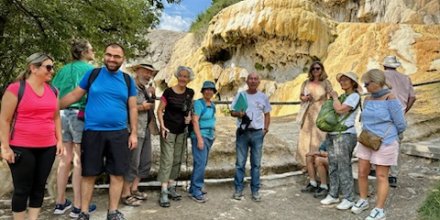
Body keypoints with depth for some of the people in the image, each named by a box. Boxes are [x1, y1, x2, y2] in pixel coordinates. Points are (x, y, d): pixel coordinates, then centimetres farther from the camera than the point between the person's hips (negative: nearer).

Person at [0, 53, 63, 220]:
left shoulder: (52, 91, 9)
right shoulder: (16, 89, -8)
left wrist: (59, 140, 10)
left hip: (47, 148, 5)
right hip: (22, 148, -5)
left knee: (39, 187, 12)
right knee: (22, 189, 5)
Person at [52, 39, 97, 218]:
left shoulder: (64, 69, 12)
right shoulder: (89, 69, -5)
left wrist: (61, 106, 16)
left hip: (63, 114, 6)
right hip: (81, 115, -6)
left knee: (65, 159, 13)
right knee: (79, 161, 0)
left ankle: (60, 202, 22)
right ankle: (78, 206, 7)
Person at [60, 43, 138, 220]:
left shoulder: (128, 80, 7)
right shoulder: (92, 74, 2)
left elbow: (132, 108, 8)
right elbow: (75, 95, 8)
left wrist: (134, 133, 3)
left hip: (119, 134, 2)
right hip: (93, 132, -1)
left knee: (117, 174, 6)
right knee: (89, 174, 6)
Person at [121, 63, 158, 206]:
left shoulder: (145, 89, 17)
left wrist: (152, 96, 2)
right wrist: (142, 107, -14)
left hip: (145, 130, 9)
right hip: (134, 131, -9)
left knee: (146, 162, 14)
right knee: (132, 163, -4)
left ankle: (134, 189, 26)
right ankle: (125, 195, 8)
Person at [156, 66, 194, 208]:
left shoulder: (190, 93, 2)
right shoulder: (168, 92, -12)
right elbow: (160, 110, -8)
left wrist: (189, 117, -2)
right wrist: (162, 126, -18)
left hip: (182, 131, 5)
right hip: (169, 130, -5)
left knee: (177, 160, 11)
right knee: (167, 159, -7)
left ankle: (171, 187, 24)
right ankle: (164, 192, -5)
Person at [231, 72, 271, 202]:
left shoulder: (263, 97, 6)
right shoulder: (240, 95, 3)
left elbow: (267, 114, 11)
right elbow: (232, 112, 5)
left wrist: (265, 128, -1)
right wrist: (238, 113, -18)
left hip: (257, 133, 1)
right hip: (242, 132, -1)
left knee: (256, 163, 6)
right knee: (240, 163, 4)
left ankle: (255, 191, 15)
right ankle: (238, 189, 15)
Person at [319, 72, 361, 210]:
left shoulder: (354, 96, -7)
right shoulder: (342, 96, 16)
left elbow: (339, 109, -19)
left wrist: (335, 97, -4)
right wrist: (334, 97, 7)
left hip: (345, 135, -8)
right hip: (333, 135, 8)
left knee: (344, 168, -4)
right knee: (333, 166, 11)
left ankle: (349, 199, 6)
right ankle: (333, 195, 21)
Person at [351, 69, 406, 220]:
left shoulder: (390, 99, -17)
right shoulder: (368, 100, 5)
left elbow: (401, 125, -13)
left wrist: (386, 136, 2)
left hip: (385, 143, -6)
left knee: (381, 177, 1)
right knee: (362, 172, 9)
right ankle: (363, 201, 29)